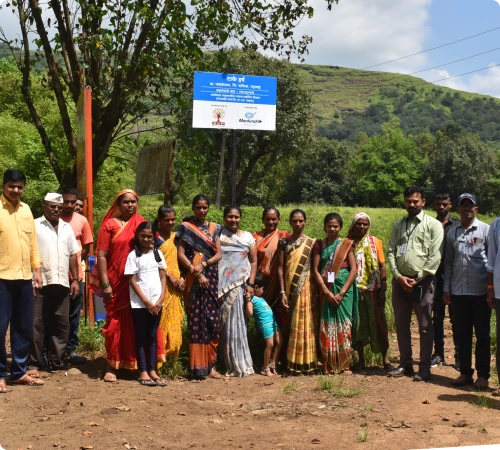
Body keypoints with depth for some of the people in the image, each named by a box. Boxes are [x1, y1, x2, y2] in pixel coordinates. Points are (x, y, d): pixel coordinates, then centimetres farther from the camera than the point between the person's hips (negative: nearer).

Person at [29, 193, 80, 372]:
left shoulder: (67, 228, 16)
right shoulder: (35, 226, 0)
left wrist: (75, 279, 12)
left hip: (62, 283, 5)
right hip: (40, 283, -5)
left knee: (61, 324, 8)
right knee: (37, 324, -1)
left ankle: (57, 361, 16)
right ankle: (34, 363, 5)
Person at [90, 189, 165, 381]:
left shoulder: (141, 223, 10)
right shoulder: (109, 225, 2)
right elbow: (101, 255, -2)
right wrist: (105, 284, -9)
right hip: (117, 283, -2)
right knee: (116, 322, 2)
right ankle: (112, 366, 11)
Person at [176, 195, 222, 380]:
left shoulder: (214, 228, 13)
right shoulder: (186, 227, 2)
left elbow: (219, 254, 5)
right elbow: (181, 254, -5)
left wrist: (203, 264, -12)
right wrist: (196, 272, -14)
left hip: (211, 278, 4)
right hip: (193, 279, -4)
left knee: (212, 320, 1)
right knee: (196, 320, -5)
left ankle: (210, 364, 10)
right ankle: (197, 368, -2)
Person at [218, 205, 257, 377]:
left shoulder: (248, 237, 11)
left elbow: (253, 261, 9)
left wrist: (250, 284, -2)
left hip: (240, 285, 1)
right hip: (221, 285, 0)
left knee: (237, 323, -2)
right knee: (225, 324, 0)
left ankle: (239, 364, 6)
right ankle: (233, 364, 8)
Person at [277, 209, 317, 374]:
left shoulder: (311, 243, 4)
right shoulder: (284, 242, 5)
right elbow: (280, 268, 2)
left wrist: (317, 290, -4)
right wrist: (282, 292, -6)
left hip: (306, 288, -1)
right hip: (289, 288, 1)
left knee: (305, 324, 0)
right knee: (290, 325, 4)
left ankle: (305, 363, 7)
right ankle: (291, 363, 8)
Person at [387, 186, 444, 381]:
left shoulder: (433, 225, -2)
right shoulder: (398, 225, 12)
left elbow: (435, 256, -9)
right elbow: (390, 252, 6)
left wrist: (418, 279, -12)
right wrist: (399, 276, -7)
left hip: (422, 282, -5)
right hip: (400, 281, 5)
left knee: (424, 327, 2)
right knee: (401, 325, 11)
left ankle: (424, 367, 10)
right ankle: (405, 364, 22)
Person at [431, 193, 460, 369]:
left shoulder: (457, 225, 1)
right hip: (435, 277, 2)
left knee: (456, 317, 2)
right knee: (437, 317, 8)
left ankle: (459, 355, 8)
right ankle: (438, 353, 15)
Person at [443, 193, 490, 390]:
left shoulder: (486, 230, -1)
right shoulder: (452, 232, 8)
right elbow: (448, 262, 11)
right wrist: (446, 288, 6)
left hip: (480, 291, -3)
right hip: (458, 291, 3)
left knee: (482, 334, 4)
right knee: (462, 334, 9)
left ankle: (483, 375, 11)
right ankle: (465, 373, 18)